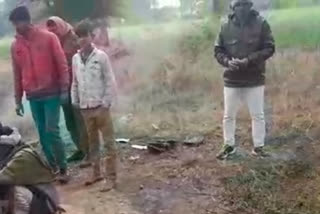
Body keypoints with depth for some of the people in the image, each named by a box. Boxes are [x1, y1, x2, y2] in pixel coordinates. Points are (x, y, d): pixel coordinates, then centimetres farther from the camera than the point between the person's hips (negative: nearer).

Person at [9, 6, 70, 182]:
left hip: (51, 94, -4)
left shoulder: (48, 37, -4)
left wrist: (64, 89, -9)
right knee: (43, 134, 7)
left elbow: (62, 64, -3)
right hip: (33, 97, 4)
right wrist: (18, 100, 11)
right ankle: (52, 167, 19)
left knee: (52, 131, -8)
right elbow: (17, 74, 12)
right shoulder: (15, 45, 7)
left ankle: (63, 168, 5)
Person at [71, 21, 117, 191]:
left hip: (100, 106, -5)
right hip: (85, 108, 5)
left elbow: (109, 81, -7)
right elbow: (75, 83, 13)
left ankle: (111, 177, 2)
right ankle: (96, 173, 26)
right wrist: (75, 102, 7)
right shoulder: (76, 58, 7)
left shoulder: (101, 56, -6)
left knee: (109, 142, -1)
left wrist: (106, 103, -11)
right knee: (92, 142, 15)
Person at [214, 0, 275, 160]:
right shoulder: (226, 26, 0)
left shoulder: (261, 23, -6)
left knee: (258, 115, 7)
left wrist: (248, 60, -19)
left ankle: (258, 147, 22)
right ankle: (229, 145, 27)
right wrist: (228, 61, -16)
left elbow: (269, 48, -8)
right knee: (228, 116, 10)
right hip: (231, 80, 2)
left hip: (255, 79, -2)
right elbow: (218, 50, 4)